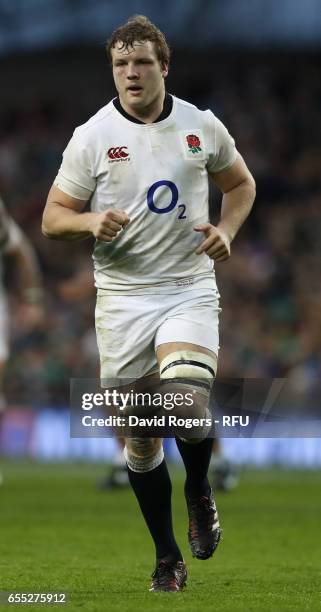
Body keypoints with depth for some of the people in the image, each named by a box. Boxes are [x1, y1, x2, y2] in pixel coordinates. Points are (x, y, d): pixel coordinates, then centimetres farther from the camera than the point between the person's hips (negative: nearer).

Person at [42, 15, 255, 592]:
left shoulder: (203, 127, 2)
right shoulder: (91, 137, -2)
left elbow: (240, 183, 20)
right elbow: (53, 218, 2)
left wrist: (226, 230, 1)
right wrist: (91, 221, -19)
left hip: (190, 288, -1)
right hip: (123, 296, 1)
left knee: (187, 396, -26)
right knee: (139, 437, 4)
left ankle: (199, 490, 7)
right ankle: (167, 556, 22)